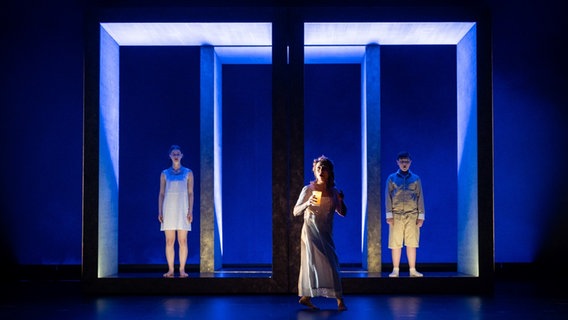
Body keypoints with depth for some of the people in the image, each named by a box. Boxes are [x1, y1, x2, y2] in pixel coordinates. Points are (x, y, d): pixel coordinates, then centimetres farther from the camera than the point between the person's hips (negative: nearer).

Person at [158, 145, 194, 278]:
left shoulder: (188, 173, 6)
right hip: (169, 209, 1)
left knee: (182, 241, -3)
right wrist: (159, 212, -1)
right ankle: (170, 270, 3)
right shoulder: (165, 174, 9)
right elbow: (161, 194, 8)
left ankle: (182, 270, 1)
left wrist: (190, 211, -6)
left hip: (182, 209, -1)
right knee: (169, 241, 0)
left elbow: (190, 193, 3)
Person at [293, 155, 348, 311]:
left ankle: (305, 297, 13)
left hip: (327, 234, 4)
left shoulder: (334, 191, 5)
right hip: (311, 232, -4)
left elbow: (343, 213, 9)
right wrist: (307, 203, -25)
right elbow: (295, 212, -7)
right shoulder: (308, 189, -5)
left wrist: (340, 201, -10)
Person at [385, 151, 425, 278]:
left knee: (412, 243, -2)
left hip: (412, 215, 0)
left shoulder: (416, 179, 11)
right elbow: (388, 198, 6)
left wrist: (421, 216, 2)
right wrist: (389, 215, -3)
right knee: (395, 243, -3)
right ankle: (395, 270, 3)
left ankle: (413, 270, 4)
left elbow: (420, 198, 10)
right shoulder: (391, 178, 9)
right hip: (396, 215, 0)